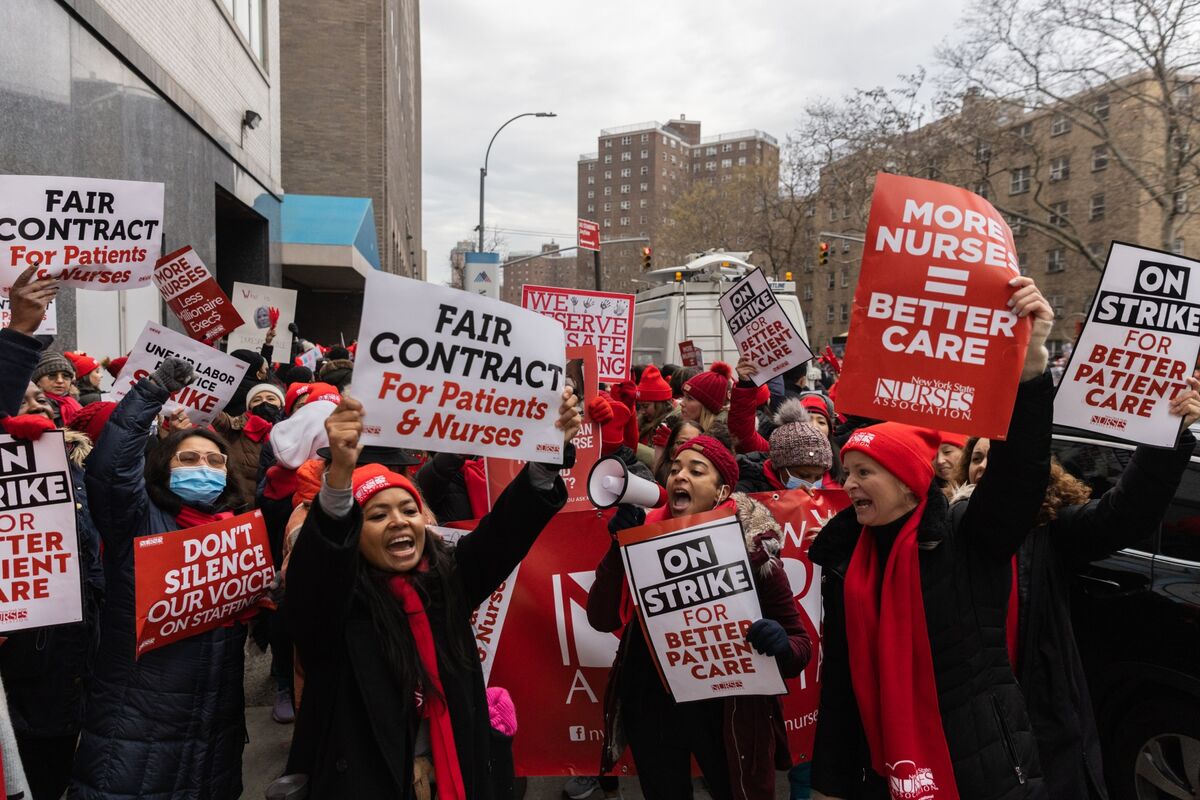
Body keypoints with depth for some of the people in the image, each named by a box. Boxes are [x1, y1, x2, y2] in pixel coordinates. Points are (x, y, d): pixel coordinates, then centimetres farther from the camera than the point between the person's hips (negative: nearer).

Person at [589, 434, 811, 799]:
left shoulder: (751, 548, -11)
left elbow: (802, 645, -7)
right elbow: (602, 618, -9)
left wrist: (781, 646, -29)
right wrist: (620, 545, -20)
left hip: (724, 709, -2)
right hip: (649, 705, 3)